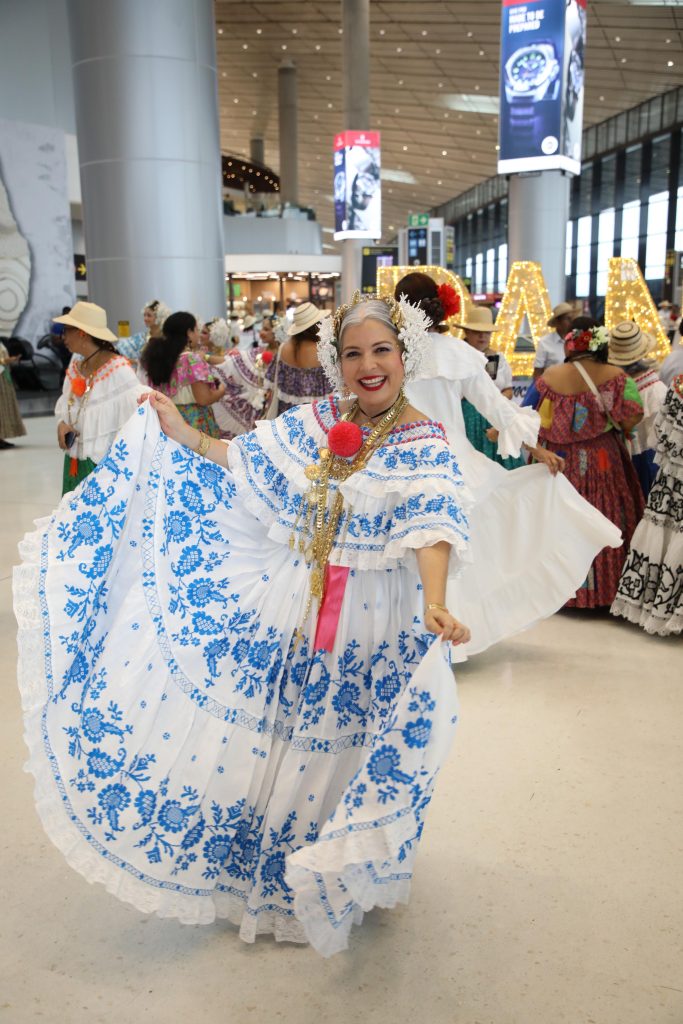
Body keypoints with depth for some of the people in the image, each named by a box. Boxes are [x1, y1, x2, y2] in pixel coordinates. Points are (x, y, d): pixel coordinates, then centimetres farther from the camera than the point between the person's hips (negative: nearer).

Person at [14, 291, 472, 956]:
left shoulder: (424, 444, -12)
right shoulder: (314, 422, 1)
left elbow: (431, 527, -27)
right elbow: (246, 463, 12)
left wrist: (435, 604, -42)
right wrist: (182, 435, 4)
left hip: (369, 623, -4)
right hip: (288, 604, 4)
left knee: (340, 748, 12)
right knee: (268, 737, 16)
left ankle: (340, 878, 41)